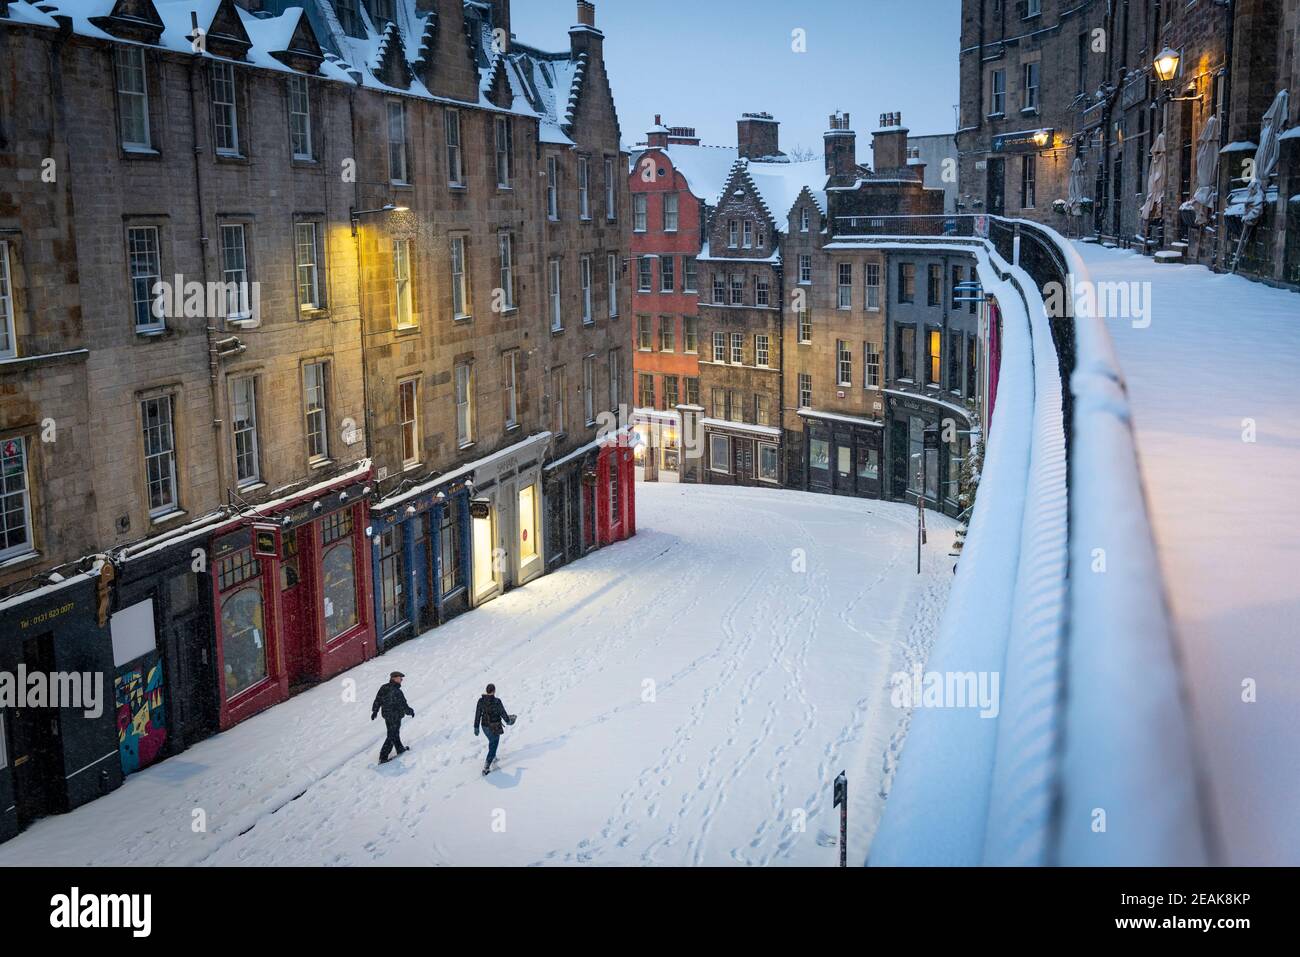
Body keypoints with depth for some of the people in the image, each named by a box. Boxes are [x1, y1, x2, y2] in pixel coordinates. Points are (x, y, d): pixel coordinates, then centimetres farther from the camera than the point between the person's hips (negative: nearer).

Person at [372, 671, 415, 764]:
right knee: (392, 736, 3)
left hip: (386, 715, 8)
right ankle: (383, 757, 7)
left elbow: (377, 700, 7)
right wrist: (410, 711, -6)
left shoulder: (384, 688, -3)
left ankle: (400, 749, 42)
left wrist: (375, 711, 21)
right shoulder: (396, 692, -28)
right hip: (395, 717, -8)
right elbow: (403, 705, -23)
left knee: (395, 733, 25)